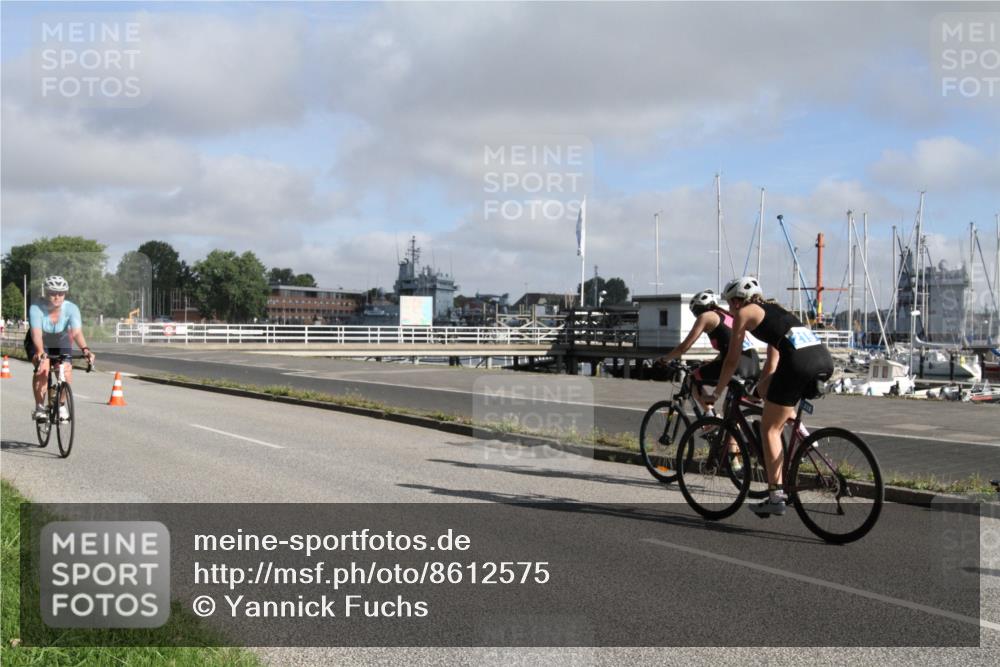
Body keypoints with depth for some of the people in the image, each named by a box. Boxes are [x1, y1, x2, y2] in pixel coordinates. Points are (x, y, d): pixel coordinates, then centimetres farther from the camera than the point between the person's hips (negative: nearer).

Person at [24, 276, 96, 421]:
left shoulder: (71, 309, -26)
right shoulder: (36, 308, -29)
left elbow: (77, 332, -38)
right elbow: (36, 333, -41)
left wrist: (84, 349, -56)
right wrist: (40, 352, -59)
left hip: (61, 342, 2)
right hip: (38, 343, -2)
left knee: (66, 370, -20)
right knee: (43, 367, -28)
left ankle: (61, 405, 3)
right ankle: (39, 407, -15)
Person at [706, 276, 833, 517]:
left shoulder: (744, 313, 13)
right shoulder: (773, 309, 33)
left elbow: (732, 360, 14)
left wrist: (716, 393, 24)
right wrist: (762, 386, 42)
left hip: (799, 361, -7)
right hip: (825, 358, 7)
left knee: (769, 428, 4)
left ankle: (775, 497, 1)